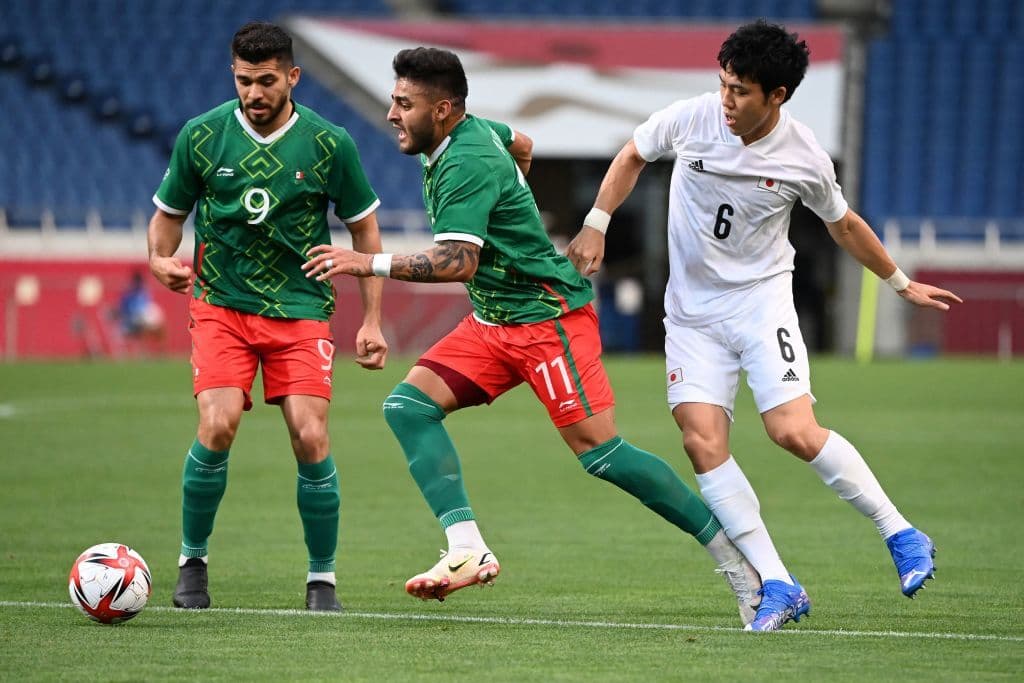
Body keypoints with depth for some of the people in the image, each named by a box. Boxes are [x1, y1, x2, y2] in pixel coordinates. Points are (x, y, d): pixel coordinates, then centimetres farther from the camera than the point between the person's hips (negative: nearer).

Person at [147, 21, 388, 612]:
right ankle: (193, 561, 3)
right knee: (218, 426, -19)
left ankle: (323, 579, 5)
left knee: (311, 438, -13)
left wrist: (372, 320, 2)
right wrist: (161, 260, -12)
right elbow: (169, 213, 10)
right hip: (221, 303, 0)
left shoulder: (329, 144, -4)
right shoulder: (202, 136, -3)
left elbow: (365, 228, 6)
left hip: (301, 310, 0)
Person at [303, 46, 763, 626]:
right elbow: (521, 145, 29)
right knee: (410, 404, -5)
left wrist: (370, 264, -30)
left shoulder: (468, 164, -22)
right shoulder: (471, 130, 6)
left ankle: (735, 555, -4)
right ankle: (468, 550, -15)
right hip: (493, 322, 10)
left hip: (548, 316, -10)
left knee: (600, 451, -13)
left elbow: (458, 262, -31)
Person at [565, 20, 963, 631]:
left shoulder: (804, 158, -11)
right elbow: (633, 156, 12)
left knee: (795, 432, -20)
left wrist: (902, 284, 18)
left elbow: (844, 225, 9)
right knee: (703, 443, -14)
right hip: (692, 309, 2)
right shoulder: (690, 119, -9)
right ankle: (778, 586, -9)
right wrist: (596, 226, 4)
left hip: (761, 299, -2)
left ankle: (901, 534, -1)